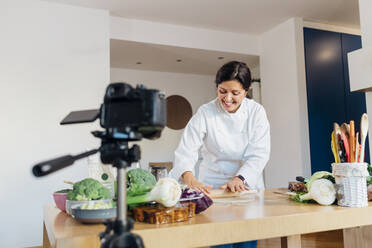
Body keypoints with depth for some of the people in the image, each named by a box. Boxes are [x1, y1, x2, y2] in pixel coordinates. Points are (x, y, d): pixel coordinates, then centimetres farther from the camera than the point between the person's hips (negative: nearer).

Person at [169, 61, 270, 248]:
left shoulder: (256, 112, -4)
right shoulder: (205, 113, -10)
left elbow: (258, 154, -11)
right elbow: (185, 151, -18)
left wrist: (239, 179, -27)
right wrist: (190, 179, -37)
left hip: (247, 187, 2)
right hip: (212, 188, -1)